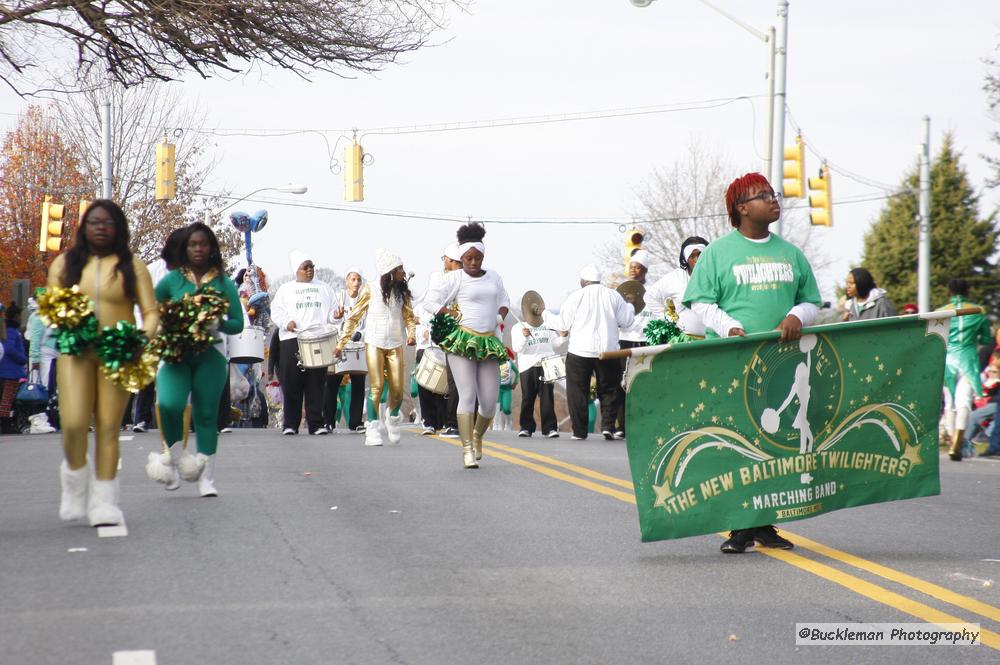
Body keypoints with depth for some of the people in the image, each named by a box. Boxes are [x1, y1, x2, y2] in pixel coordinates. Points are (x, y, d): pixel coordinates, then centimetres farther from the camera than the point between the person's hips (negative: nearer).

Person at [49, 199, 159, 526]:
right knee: (73, 423, -13)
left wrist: (143, 338, -15)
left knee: (109, 427, -2)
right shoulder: (65, 263, 12)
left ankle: (104, 502, 6)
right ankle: (75, 483, 15)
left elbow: (151, 311, 4)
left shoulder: (132, 266, 8)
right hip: (75, 351, 1)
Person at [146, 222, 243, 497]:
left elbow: (238, 323, 5)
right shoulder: (172, 280, 7)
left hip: (210, 355, 0)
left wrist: (218, 324, -14)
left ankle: (206, 479, 8)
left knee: (206, 414, 2)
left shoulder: (224, 283, 7)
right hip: (176, 354, 0)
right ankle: (176, 458, 1)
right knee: (169, 404, -22)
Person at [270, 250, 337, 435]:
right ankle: (290, 424, 0)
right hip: (292, 340, -2)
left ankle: (316, 423, 1)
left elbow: (330, 312, 19)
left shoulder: (324, 289, 20)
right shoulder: (285, 289, 13)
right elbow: (276, 311, 5)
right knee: (292, 383, -5)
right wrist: (286, 322, -14)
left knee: (316, 383, -2)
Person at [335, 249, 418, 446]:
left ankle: (393, 416, 27)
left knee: (397, 389, -2)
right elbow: (353, 317, 1)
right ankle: (372, 429, -3)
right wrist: (341, 343, -2)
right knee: (376, 387, -11)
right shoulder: (370, 290, -4)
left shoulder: (402, 292, 7)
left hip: (395, 345, 3)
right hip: (374, 344, -3)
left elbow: (409, 316, 13)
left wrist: (411, 334, -9)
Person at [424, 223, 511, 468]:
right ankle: (467, 449, -13)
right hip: (462, 342, -5)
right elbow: (431, 302, -1)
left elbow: (504, 301, 29)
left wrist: (500, 317, 9)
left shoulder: (493, 277, 14)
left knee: (490, 400, 1)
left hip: (488, 343, 5)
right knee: (468, 395, -13)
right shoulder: (455, 278, -1)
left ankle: (478, 436, 30)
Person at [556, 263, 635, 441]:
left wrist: (565, 331, 18)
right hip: (608, 352, 2)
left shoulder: (576, 296, -5)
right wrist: (630, 307, 24)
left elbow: (563, 326, -4)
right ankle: (608, 425, -2)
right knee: (608, 391, 12)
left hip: (580, 352, -2)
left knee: (578, 393, 7)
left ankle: (579, 431, 6)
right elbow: (626, 321, 5)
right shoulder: (613, 295, 2)